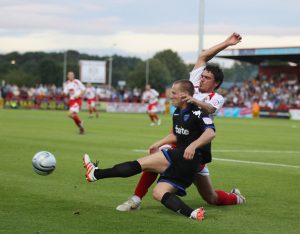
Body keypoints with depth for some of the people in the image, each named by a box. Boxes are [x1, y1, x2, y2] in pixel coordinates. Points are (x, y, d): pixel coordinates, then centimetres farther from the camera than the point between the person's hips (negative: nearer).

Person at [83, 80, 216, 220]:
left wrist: (193, 145, -41)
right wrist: (159, 143, 21)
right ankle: (191, 213, -22)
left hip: (187, 158, -9)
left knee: (142, 163, -11)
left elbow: (210, 133, -28)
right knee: (158, 193, -3)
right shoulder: (178, 113, 17)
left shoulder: (196, 113, -12)